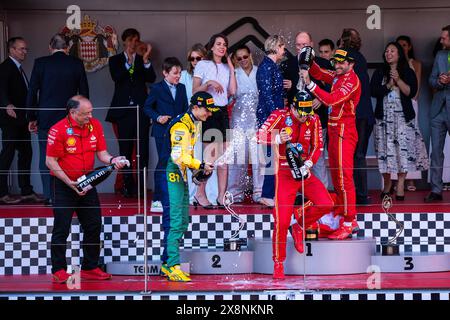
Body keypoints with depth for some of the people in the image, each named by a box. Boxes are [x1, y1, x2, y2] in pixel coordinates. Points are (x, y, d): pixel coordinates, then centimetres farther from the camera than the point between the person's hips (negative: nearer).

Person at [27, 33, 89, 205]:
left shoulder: (40, 63, -2)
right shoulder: (76, 64, 1)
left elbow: (32, 92, -1)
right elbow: (84, 92, 4)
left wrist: (31, 118, 7)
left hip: (46, 119, -1)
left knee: (46, 158, 6)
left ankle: (49, 195, 1)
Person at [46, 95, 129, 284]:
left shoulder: (95, 125, 1)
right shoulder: (59, 130, -16)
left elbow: (101, 153, 6)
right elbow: (50, 161, -14)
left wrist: (112, 160, -17)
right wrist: (70, 183, -18)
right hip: (63, 184, -6)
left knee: (94, 226, 7)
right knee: (61, 229, -4)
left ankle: (90, 269, 19)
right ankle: (59, 271, 5)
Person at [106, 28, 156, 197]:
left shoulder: (143, 60, 12)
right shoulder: (115, 60, 10)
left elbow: (151, 78, -3)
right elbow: (116, 77, -8)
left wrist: (145, 60, -14)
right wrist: (128, 61, -17)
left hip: (141, 108, 0)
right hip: (124, 109, 0)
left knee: (143, 148, -5)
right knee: (125, 148, 0)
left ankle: (142, 185, -6)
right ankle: (128, 185, 3)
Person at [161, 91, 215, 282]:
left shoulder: (194, 124, 14)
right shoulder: (182, 125, -18)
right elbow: (179, 155, -26)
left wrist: (200, 169, 8)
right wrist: (200, 166, -24)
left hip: (180, 175, 10)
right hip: (172, 175, -10)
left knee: (183, 222, 12)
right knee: (176, 222, -12)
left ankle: (167, 264, 18)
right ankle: (172, 266, -11)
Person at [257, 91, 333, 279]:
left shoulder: (313, 120, 3)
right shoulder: (280, 116, -10)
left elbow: (318, 146, 8)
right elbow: (260, 135, -15)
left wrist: (308, 163, -10)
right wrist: (278, 139, -34)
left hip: (304, 171, 5)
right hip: (284, 173, -4)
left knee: (326, 204, -12)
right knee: (282, 220, -10)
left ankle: (299, 227, 16)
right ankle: (278, 263, 5)